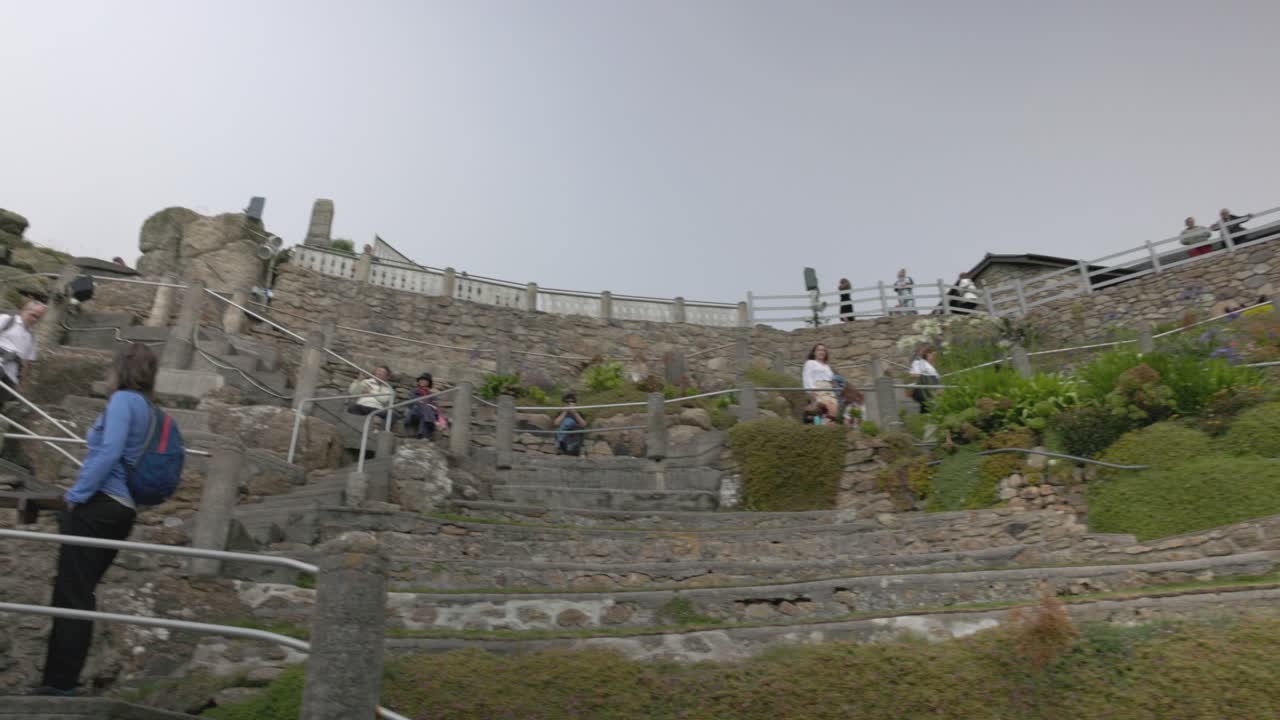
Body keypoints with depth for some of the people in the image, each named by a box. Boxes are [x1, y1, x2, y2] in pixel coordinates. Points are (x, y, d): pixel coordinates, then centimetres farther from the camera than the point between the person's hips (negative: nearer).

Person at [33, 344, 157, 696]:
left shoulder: (123, 399, -6)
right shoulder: (148, 410, 19)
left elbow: (109, 452, -18)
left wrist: (76, 494, -12)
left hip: (97, 506, -8)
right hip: (123, 510, 9)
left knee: (72, 593, -6)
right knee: (78, 592, 13)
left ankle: (60, 683, -4)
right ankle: (60, 679, 17)